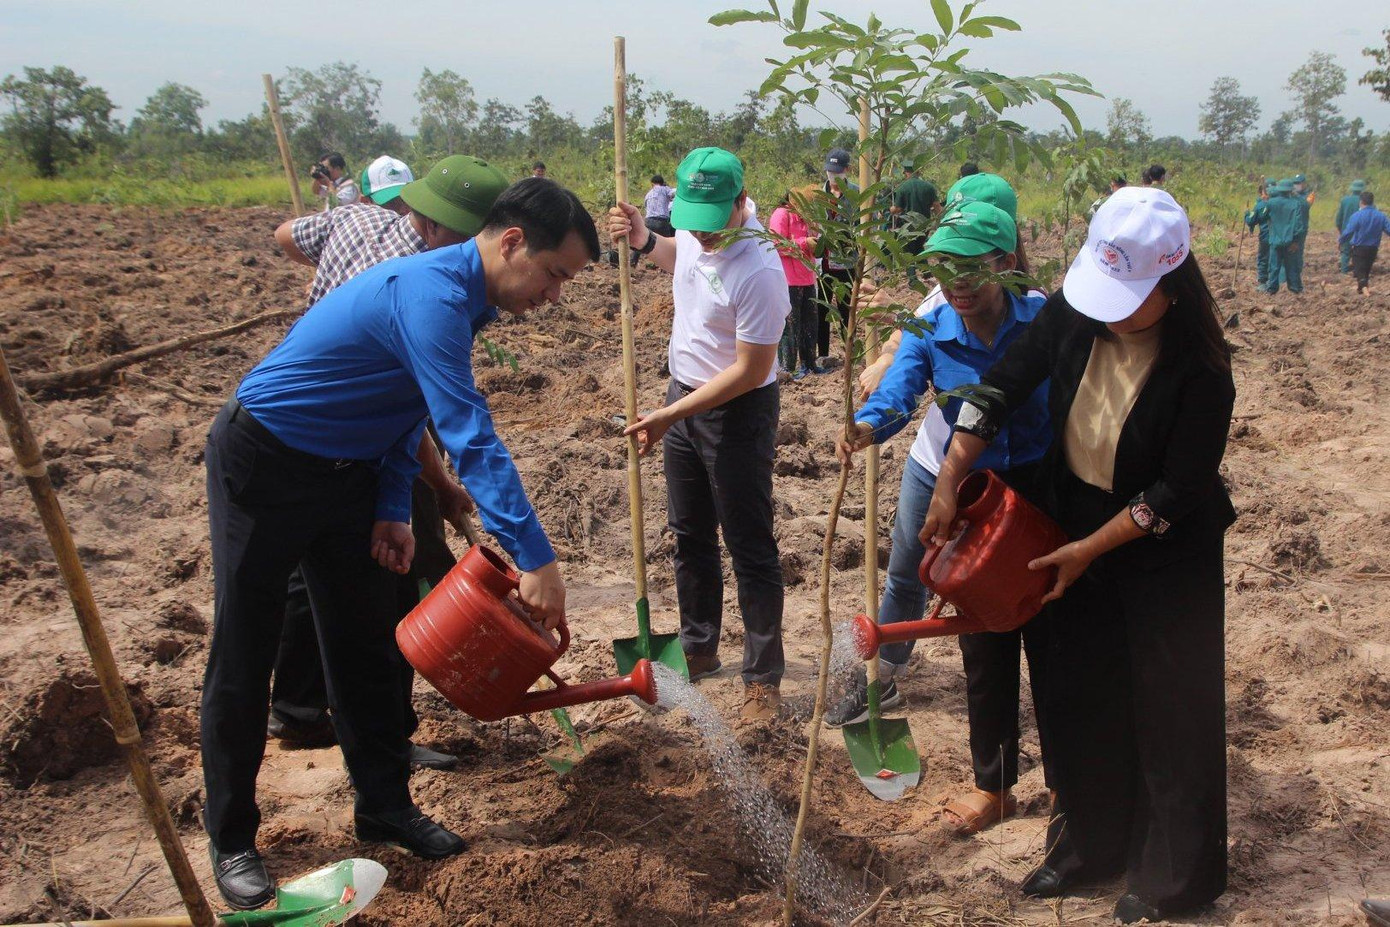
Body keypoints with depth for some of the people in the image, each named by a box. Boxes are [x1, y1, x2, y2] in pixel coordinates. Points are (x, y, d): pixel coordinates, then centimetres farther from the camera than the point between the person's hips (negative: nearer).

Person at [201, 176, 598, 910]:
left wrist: (393, 510, 4)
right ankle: (231, 839, 17)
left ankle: (384, 805, 25)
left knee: (363, 645, 12)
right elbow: (471, 437, -37)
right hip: (264, 464, -9)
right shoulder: (432, 295, -29)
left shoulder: (463, 297, 2)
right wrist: (534, 558, -39)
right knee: (243, 656, 3)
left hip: (346, 471, 9)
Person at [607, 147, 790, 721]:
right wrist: (643, 241, -1)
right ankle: (699, 649, 37)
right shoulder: (694, 230, -5)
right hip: (684, 395, 8)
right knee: (690, 536, 19)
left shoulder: (758, 271, -29)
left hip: (738, 411, -8)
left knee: (749, 548, 1)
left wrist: (669, 416, -22)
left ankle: (764, 678, 15)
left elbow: (750, 372, -24)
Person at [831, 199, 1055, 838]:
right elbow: (896, 394, -25)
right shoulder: (929, 330, -10)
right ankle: (994, 787, 27)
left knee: (1048, 639, 7)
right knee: (984, 649, 11)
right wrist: (867, 427, -47)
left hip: (1041, 493, -1)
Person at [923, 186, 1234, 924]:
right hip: (1074, 530, 5)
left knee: (1170, 713, 8)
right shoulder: (1072, 313, -14)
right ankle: (1090, 847, 37)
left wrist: (1089, 550, -17)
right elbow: (1001, 389, -7)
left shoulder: (1199, 369, -25)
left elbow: (1177, 494, -20)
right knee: (1077, 698, 16)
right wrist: (948, 486, -11)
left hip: (1166, 557, -5)